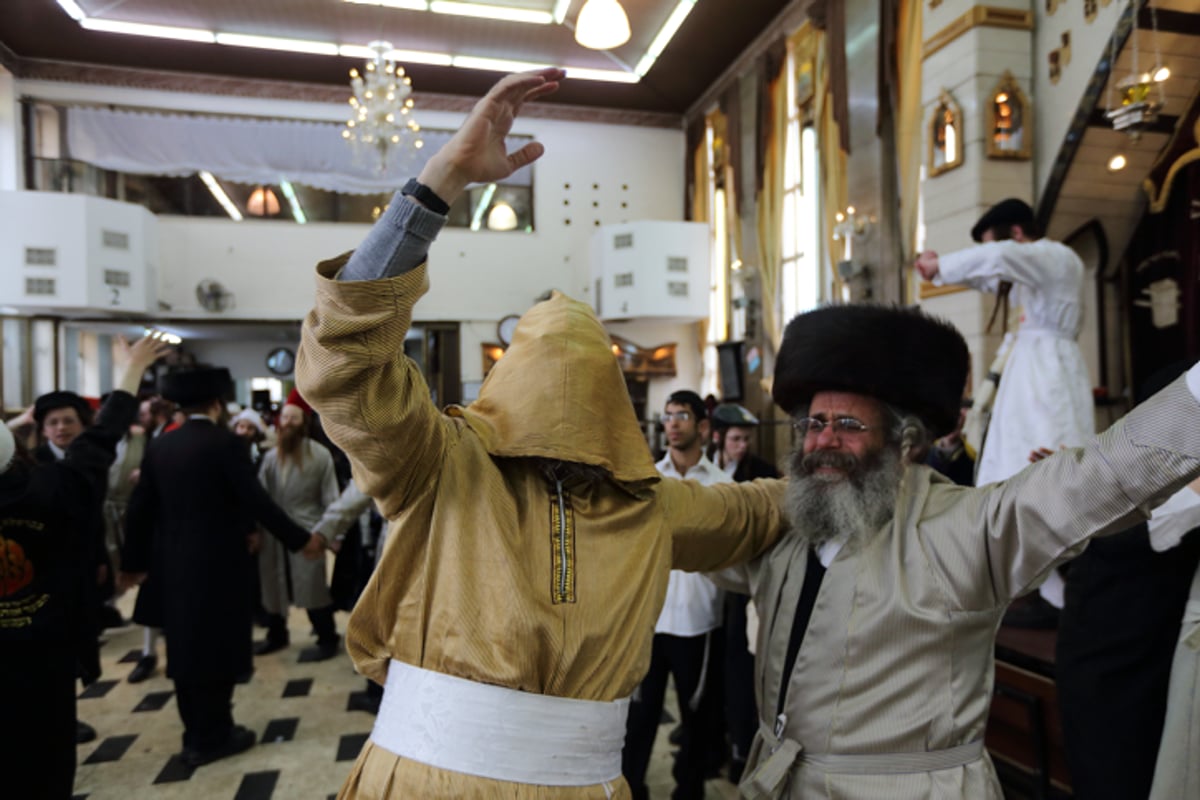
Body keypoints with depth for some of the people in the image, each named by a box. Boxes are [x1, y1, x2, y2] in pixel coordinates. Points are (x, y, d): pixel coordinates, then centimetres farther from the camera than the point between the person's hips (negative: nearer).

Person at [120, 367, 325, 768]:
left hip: (174, 563, 6)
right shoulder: (226, 443, -14)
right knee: (217, 645, 5)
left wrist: (133, 562, 17)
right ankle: (212, 737, 14)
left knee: (185, 644, 15)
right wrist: (301, 539, -11)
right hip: (217, 561, -6)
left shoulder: (159, 446, 4)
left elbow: (139, 509, 7)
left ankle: (197, 732, 27)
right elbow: (257, 501, -19)